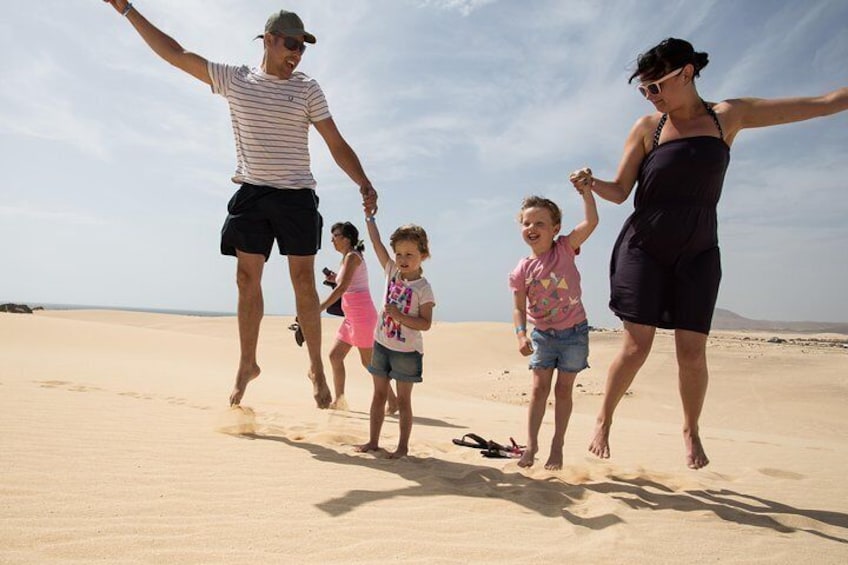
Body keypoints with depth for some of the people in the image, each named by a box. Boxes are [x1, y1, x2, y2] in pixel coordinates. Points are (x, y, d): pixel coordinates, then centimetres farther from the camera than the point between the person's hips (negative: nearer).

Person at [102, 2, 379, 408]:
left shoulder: (307, 89, 5)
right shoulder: (234, 80, 10)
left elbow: (337, 144, 1)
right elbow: (174, 54, 15)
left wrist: (364, 185, -12)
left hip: (296, 196, -2)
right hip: (251, 194, 2)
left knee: (304, 282, -3)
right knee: (247, 280, 1)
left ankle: (316, 367, 8)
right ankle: (247, 363, 15)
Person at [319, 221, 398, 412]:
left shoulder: (352, 257, -12)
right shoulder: (348, 258, 16)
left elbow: (341, 289, -20)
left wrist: (319, 309, -20)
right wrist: (335, 279, 9)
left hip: (362, 314, -10)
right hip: (351, 316, 10)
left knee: (368, 361, -4)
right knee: (335, 356, 9)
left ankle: (393, 401, 7)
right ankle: (339, 400, 16)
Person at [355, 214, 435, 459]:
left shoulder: (423, 288, -13)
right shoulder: (392, 271, 1)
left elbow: (426, 323, -16)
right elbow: (377, 243, 1)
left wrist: (400, 316, -25)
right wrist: (370, 217, -1)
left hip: (407, 351, -5)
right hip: (382, 344, 5)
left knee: (403, 399, 5)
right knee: (379, 394, 13)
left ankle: (403, 446, 16)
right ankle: (373, 441, 24)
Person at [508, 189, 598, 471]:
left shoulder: (564, 249, -10)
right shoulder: (522, 271, -8)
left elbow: (591, 221, -21)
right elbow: (519, 307, -7)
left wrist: (586, 191, -25)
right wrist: (521, 334, -20)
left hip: (574, 332, -1)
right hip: (542, 334, 1)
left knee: (563, 389, 9)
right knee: (539, 388, 3)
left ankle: (557, 446, 20)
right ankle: (531, 445, 10)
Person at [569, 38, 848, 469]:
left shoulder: (729, 116, 1)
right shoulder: (646, 128, -2)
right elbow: (619, 191, -2)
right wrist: (592, 184, -22)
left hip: (697, 253, 1)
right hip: (643, 248, -1)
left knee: (692, 350, -1)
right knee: (637, 345, -8)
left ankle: (690, 430, 23)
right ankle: (604, 420, 13)